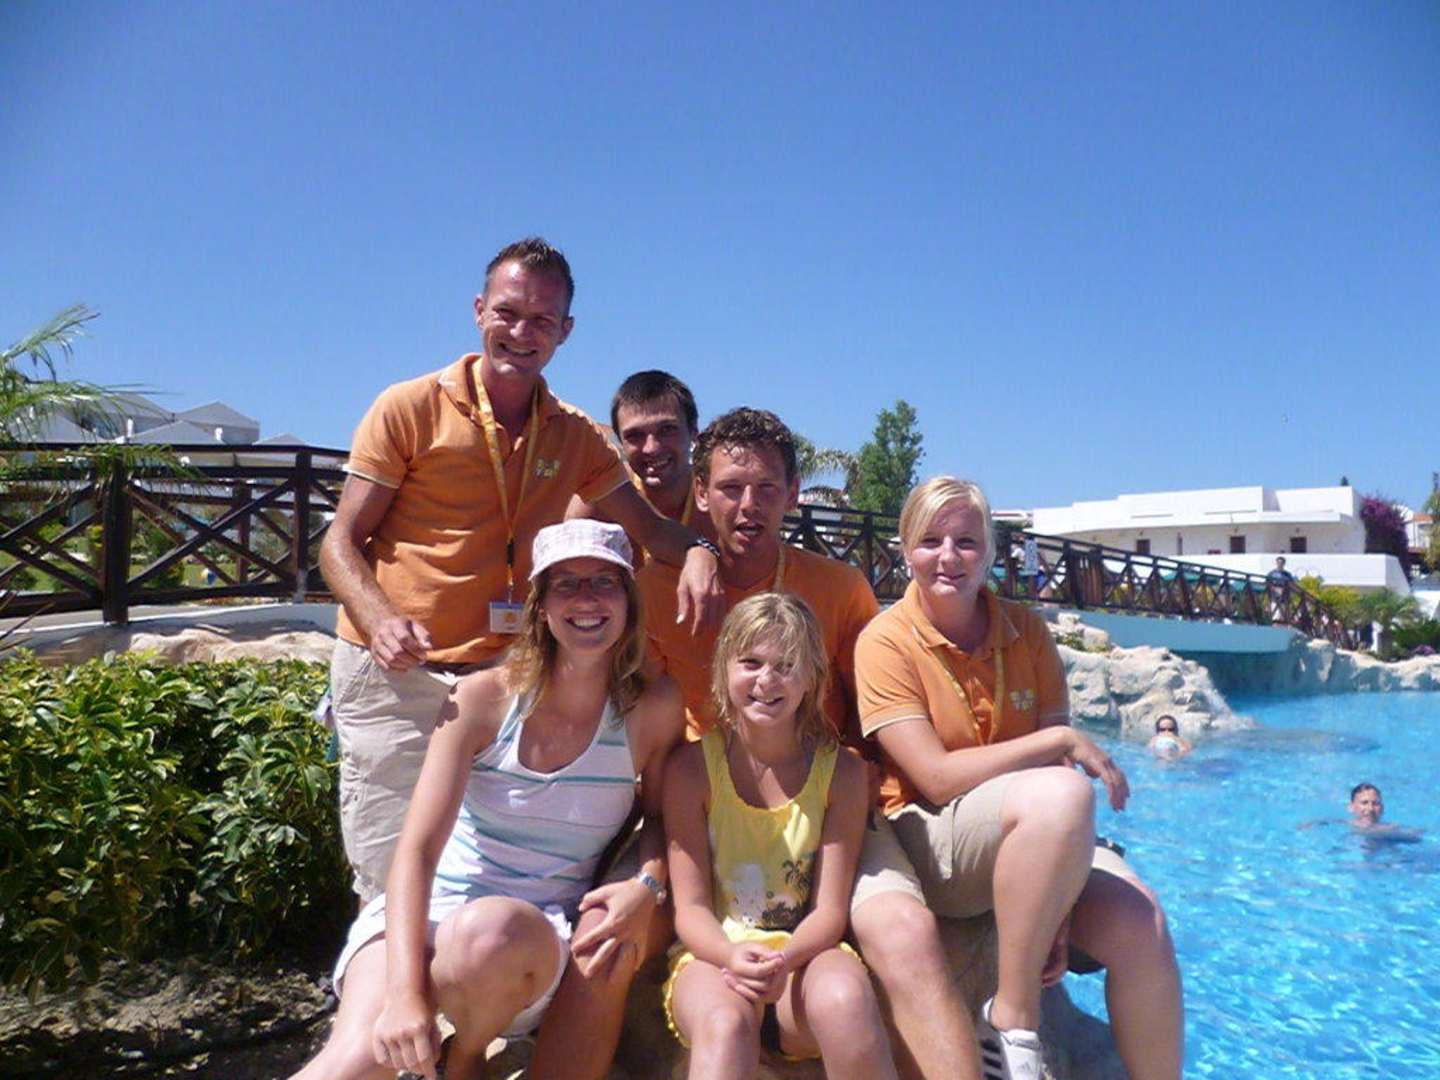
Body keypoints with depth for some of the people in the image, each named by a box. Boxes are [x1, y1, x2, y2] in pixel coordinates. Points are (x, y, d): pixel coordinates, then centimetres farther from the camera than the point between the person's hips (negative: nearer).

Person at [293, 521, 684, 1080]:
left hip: (542, 936, 2)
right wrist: (405, 991, -27)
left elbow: (662, 818, 10)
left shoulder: (653, 710, -6)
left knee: (490, 931, -34)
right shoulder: (485, 697, -9)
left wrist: (648, 886, -13)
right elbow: (417, 848, -15)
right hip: (426, 911, -1)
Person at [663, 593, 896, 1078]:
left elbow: (830, 909, -3)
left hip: (803, 955, 2)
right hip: (714, 954, -1)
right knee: (726, 1022, -37)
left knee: (846, 994, -34)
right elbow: (690, 906, -3)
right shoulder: (691, 766, -3)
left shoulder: (841, 772, -1)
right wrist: (732, 957, -25)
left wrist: (785, 959, -24)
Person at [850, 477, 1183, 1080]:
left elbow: (1057, 766, -2)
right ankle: (1013, 1019, -18)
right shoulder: (887, 641, -10)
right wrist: (1060, 740, -17)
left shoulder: (1026, 631, 3)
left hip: (1036, 846, 4)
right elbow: (936, 778, -16)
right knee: (1063, 795, -32)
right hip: (927, 846, -4)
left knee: (1140, 925, -23)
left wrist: (1059, 910, -13)